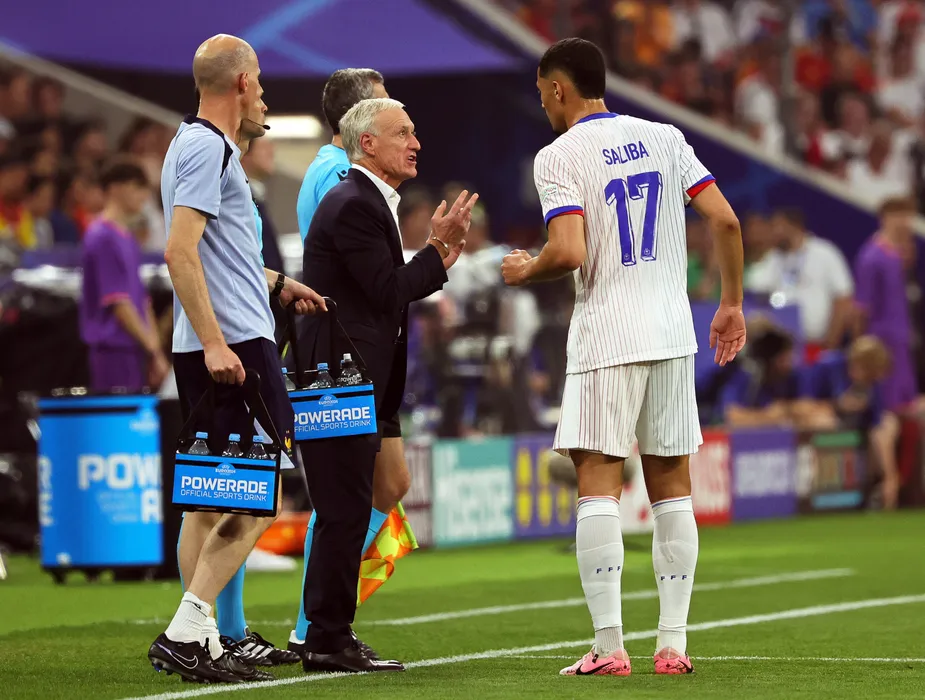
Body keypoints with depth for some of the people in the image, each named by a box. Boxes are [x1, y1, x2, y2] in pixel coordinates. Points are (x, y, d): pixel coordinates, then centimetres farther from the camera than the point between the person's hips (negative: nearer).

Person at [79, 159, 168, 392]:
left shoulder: (127, 237, 17)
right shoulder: (102, 238, -12)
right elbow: (116, 301, -16)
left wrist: (155, 350, 13)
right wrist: (153, 350, -14)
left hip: (135, 349, 9)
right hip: (114, 350, -9)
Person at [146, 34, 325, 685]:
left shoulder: (202, 145, 20)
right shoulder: (208, 148, -11)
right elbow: (180, 252, -20)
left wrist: (278, 283, 40)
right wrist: (213, 342, -24)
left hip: (212, 346, 11)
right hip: (235, 341, -11)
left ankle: (200, 640, 13)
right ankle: (186, 631, -16)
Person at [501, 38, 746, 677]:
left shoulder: (559, 156, -6)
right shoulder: (664, 139, 9)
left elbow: (569, 252, -17)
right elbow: (725, 221, 3)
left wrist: (524, 271, 4)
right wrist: (732, 305, 15)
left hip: (606, 339, -5)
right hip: (673, 335, 5)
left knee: (599, 486, -3)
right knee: (672, 488, 9)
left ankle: (609, 646, -9)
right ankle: (673, 643, 7)